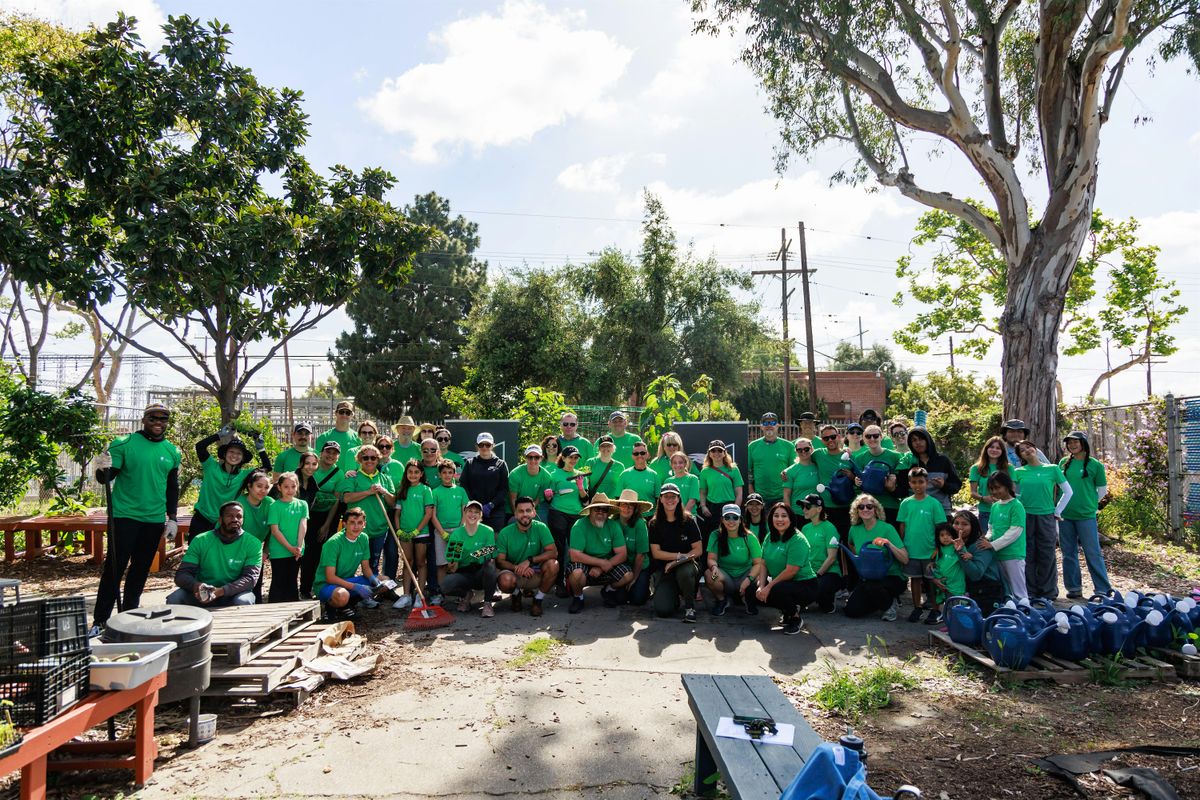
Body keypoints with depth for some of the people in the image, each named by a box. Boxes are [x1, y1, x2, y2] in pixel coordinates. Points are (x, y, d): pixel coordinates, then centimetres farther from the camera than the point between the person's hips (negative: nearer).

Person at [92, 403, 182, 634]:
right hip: (124, 517, -4)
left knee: (141, 569, 11)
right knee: (114, 568, -2)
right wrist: (103, 470, -31)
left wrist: (172, 518, 12)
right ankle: (99, 621, 8)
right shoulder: (124, 444, -5)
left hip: (155, 520, 4)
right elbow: (107, 477, -8)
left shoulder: (172, 452, 8)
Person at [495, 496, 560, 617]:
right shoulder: (505, 533, -6)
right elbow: (500, 560, -7)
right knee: (505, 580, -35)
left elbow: (553, 552, -15)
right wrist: (517, 568, -25)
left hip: (536, 574, 0)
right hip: (515, 574, 0)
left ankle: (538, 600, -5)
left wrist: (529, 560, -26)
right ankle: (516, 593, 6)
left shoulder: (541, 528, -7)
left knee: (553, 564, -29)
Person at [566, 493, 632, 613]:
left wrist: (601, 568, -21)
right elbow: (575, 556, -24)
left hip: (607, 567, 4)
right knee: (576, 572, -36)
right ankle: (578, 597, -2)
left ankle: (608, 591, 13)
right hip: (584, 566, -3)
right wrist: (602, 562, -23)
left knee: (628, 575, -20)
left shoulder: (614, 525, -5)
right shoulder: (580, 525, -17)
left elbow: (622, 554, -8)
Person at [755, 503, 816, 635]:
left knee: (775, 592, -33)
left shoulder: (798, 540, -19)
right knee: (756, 594, -12)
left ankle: (796, 617, -3)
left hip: (804, 585, -8)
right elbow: (764, 564, 3)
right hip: (783, 583, 8)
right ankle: (788, 610, 13)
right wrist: (761, 586, -12)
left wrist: (769, 586, -20)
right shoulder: (770, 537, 6)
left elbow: (791, 571, -23)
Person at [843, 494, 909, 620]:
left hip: (892, 577, -5)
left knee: (871, 587, -37)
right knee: (851, 610, -12)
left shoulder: (887, 529, -13)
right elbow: (851, 545, 27)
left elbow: (905, 560, -18)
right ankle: (881, 601, 17)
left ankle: (891, 604, -3)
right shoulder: (855, 530, 1)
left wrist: (888, 543, -29)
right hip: (867, 578, 5)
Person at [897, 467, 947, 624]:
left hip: (929, 551, -2)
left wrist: (937, 548, -8)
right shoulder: (906, 503, 0)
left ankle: (935, 610, 19)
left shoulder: (933, 503, -7)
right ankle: (917, 608, 26)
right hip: (911, 550, 2)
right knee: (915, 579, 14)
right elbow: (902, 526, 5)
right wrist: (902, 547, 4)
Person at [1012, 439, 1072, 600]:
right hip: (1025, 517, 1)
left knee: (1047, 556, 3)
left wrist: (1057, 511, 5)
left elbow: (1068, 491, 8)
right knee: (1028, 556, 4)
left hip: (1046, 516, 0)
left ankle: (1049, 593, 15)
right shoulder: (1019, 472, 4)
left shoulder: (1052, 469, 2)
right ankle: (1030, 592, 15)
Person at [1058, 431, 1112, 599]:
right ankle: (1074, 588, 18)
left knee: (1093, 553, -2)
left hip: (1086, 516, -4)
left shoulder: (1095, 465, -2)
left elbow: (1102, 491, 5)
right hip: (1065, 516, 4)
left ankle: (1103, 590, 7)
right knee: (1068, 553, 9)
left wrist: (1089, 505, 7)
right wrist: (1058, 507, 11)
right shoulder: (1063, 463, 7)